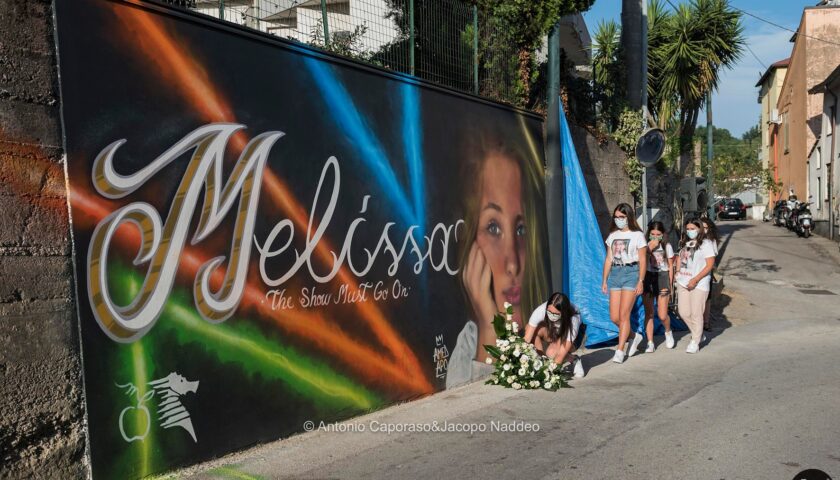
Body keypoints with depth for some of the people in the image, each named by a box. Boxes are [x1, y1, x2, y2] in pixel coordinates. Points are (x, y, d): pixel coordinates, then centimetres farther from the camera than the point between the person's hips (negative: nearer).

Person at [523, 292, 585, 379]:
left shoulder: (573, 320, -38)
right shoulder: (541, 310, -34)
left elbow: (561, 354, -37)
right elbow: (526, 339, -31)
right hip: (551, 330, 4)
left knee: (552, 353, -34)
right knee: (531, 329, -29)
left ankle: (574, 360, -3)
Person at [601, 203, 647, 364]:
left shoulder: (637, 235, 0)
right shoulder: (612, 235, 14)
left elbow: (642, 260, -2)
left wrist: (641, 281, -10)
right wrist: (604, 280, 11)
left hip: (631, 273, -5)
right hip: (615, 274, 5)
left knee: (624, 315, -8)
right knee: (614, 317, 1)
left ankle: (620, 351, -1)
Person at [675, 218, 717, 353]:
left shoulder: (705, 243, -6)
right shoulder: (685, 243, 14)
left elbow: (710, 265, -11)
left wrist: (695, 280, -17)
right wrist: (678, 272, 10)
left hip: (699, 284, -6)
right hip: (683, 282, 7)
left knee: (696, 313, -2)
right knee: (684, 312, 6)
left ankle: (695, 342, 11)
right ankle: (699, 335, 28)